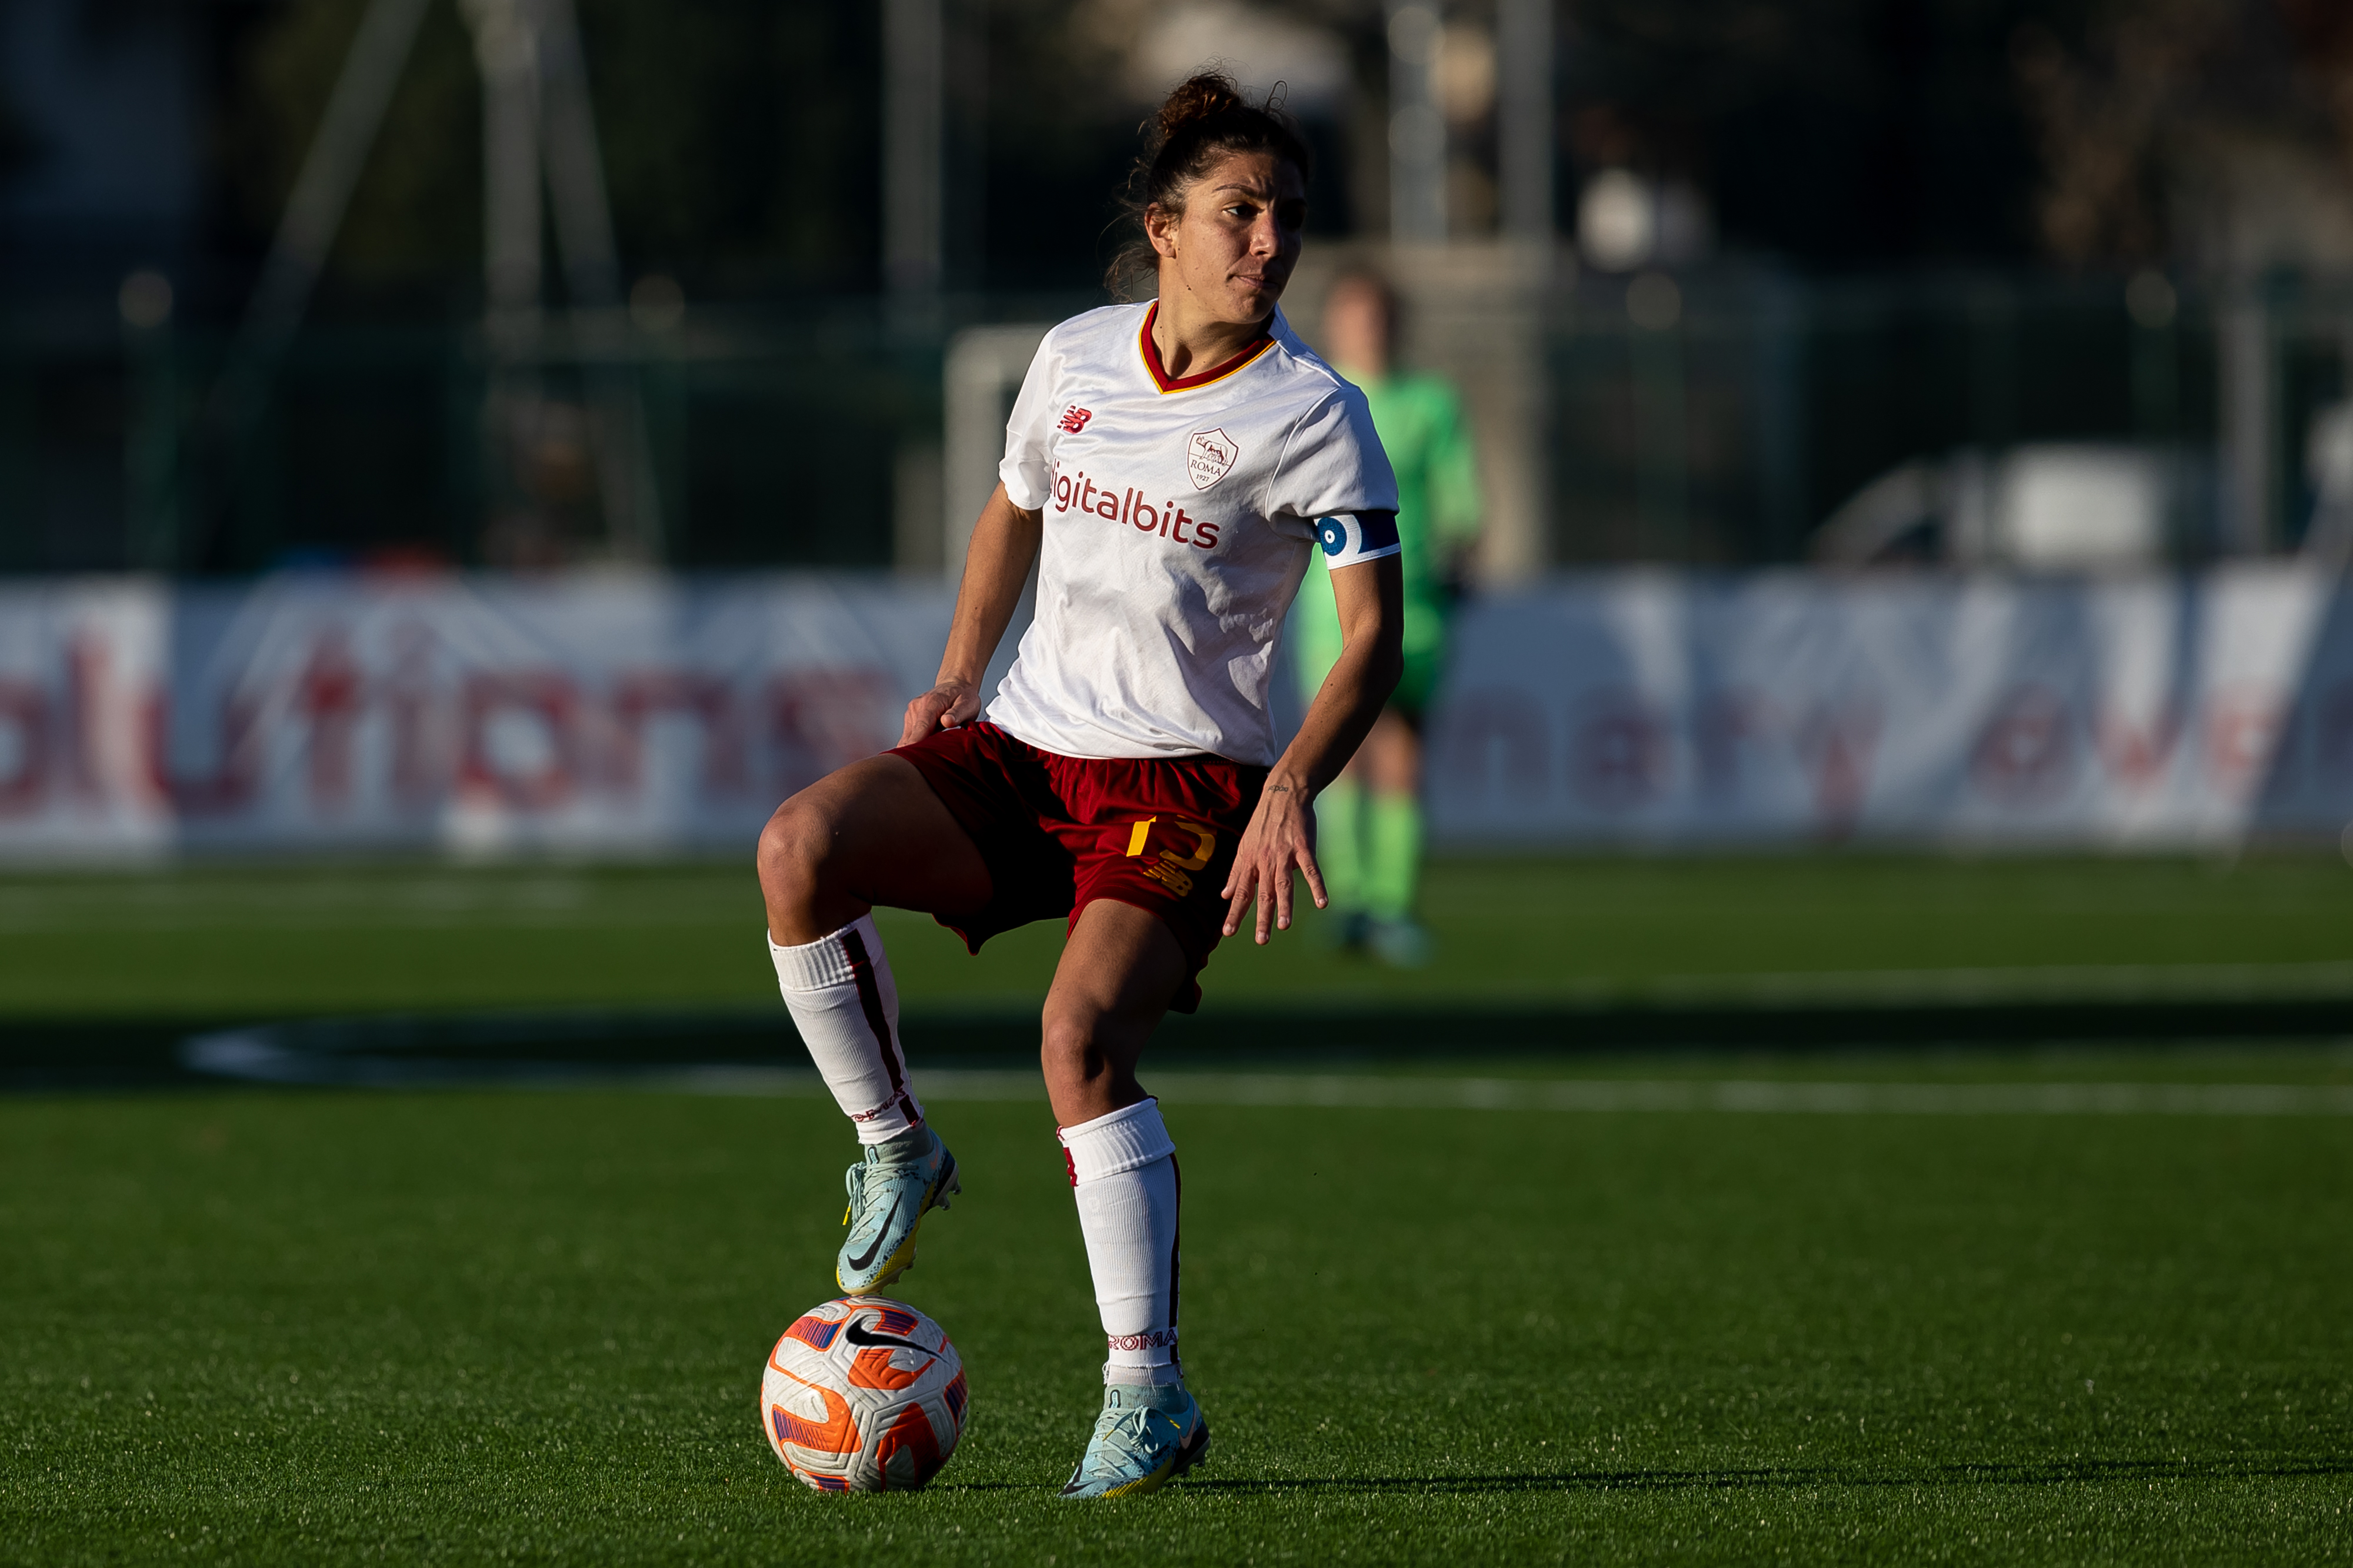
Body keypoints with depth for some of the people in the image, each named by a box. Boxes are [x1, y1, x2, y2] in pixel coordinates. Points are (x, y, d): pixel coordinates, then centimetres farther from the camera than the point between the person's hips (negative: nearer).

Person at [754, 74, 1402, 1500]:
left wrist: (1293, 787, -24)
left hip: (1186, 780, -5)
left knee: (1083, 1033, -27)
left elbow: (1373, 635, -9)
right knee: (799, 851, -22)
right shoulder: (1076, 359, 6)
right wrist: (958, 675, 11)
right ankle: (896, 1151, -3)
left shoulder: (1312, 417, -7)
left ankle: (1149, 1393, -19)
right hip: (1023, 744, 5)